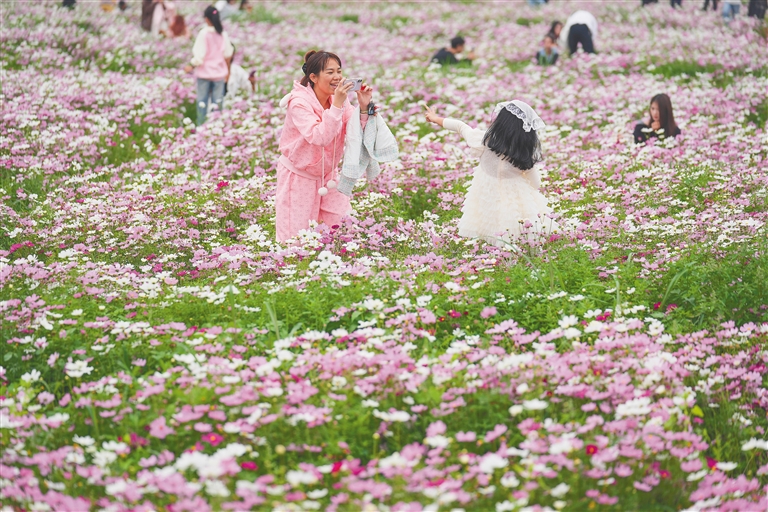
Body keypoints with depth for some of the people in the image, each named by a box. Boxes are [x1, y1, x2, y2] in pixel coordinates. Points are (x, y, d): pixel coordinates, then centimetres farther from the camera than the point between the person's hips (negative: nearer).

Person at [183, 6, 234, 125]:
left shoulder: (204, 34, -16)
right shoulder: (223, 34, -4)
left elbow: (199, 55, -16)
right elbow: (227, 54, 5)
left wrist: (191, 66, -1)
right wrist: (227, 70, 18)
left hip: (204, 72, -3)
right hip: (219, 72, 3)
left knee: (202, 101, 7)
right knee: (218, 101, 9)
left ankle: (201, 125, 8)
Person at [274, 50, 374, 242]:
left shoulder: (339, 98, -5)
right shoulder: (299, 103, -22)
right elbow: (319, 137, -35)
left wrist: (363, 107, -24)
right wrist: (336, 106, -38)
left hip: (327, 174, 5)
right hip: (298, 176, -5)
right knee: (297, 238, 0)